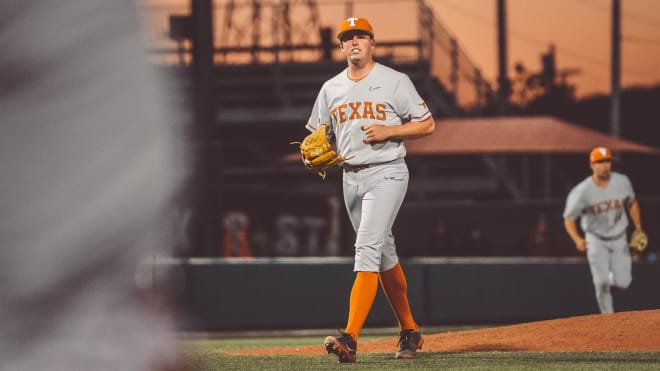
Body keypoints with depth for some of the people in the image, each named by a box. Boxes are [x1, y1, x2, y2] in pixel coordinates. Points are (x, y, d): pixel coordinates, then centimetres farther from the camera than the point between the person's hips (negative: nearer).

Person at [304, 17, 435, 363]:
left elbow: (427, 124, -1)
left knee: (367, 249, -18)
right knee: (384, 253, 14)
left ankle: (350, 338, -27)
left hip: (386, 173, -6)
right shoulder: (331, 88, 12)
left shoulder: (395, 82, -3)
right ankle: (409, 331, 27)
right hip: (351, 176, 6)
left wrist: (388, 131, -16)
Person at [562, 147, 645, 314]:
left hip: (619, 239, 3)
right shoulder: (582, 191, -19)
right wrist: (577, 240, -30)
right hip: (596, 240, -3)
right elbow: (569, 218, -14)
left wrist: (639, 229, 9)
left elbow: (632, 203, 10)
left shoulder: (622, 182, -9)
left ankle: (611, 279, 34)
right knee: (601, 283, -11)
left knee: (623, 283, -2)